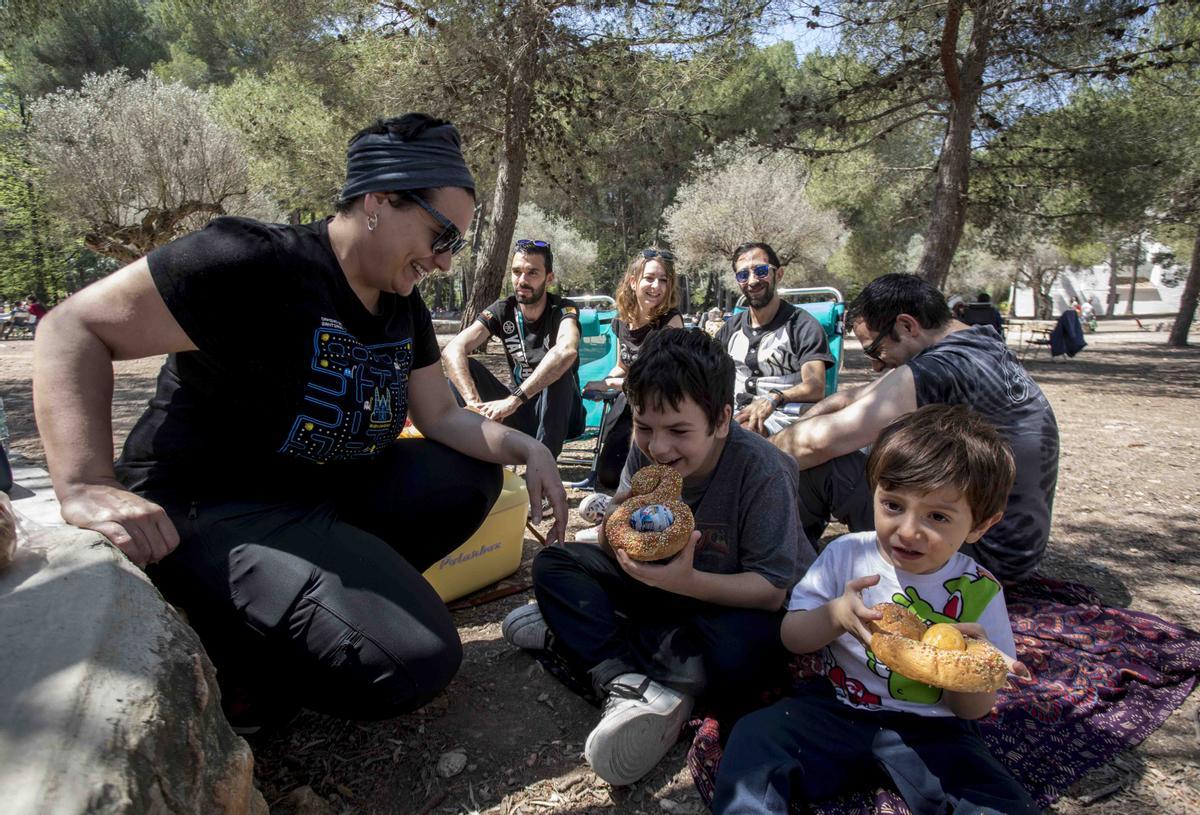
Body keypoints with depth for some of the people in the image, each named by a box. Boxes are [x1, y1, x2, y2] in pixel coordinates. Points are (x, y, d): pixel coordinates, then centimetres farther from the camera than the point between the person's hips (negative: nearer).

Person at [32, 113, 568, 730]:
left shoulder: (403, 306, 7)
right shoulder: (253, 263, -18)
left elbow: (441, 417, 10)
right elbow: (73, 329, -15)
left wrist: (525, 448, -7)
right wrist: (84, 486, -29)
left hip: (330, 496, 9)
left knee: (471, 475, 3)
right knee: (415, 663, -24)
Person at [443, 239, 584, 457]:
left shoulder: (562, 309, -16)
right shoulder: (503, 310, -5)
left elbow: (566, 350, -41)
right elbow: (454, 349, -20)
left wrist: (513, 399, -47)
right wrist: (475, 403, -38)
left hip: (559, 413, -3)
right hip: (518, 410, 3)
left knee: (560, 371, -33)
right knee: (466, 366, -15)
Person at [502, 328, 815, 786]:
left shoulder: (762, 472, -27)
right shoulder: (645, 452, -13)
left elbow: (772, 589, -25)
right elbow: (614, 552, -6)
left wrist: (686, 581, -40)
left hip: (741, 602, -5)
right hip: (669, 584, 5)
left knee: (736, 657, -40)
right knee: (553, 564, -8)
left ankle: (573, 633, -18)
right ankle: (628, 684, -28)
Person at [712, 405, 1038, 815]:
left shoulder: (978, 593, -4)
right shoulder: (847, 554, -5)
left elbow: (973, 709, 2)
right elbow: (792, 635, -3)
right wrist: (837, 615, -23)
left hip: (930, 728, 1)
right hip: (836, 706, 0)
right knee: (754, 737, -23)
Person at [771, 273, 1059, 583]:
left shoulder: (939, 369, -24)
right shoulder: (984, 345, 7)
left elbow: (818, 441, -26)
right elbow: (854, 398, 8)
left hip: (982, 554, -10)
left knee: (817, 465, -12)